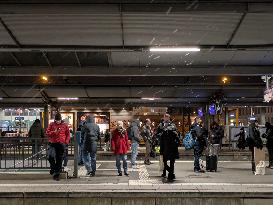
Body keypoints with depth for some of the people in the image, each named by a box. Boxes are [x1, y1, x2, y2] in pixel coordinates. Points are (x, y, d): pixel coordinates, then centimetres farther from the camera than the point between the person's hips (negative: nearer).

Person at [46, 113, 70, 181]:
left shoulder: (65, 125, 7)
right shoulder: (51, 125, 8)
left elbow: (68, 134, 11)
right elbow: (47, 133, 4)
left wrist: (66, 141, -4)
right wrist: (54, 132, -13)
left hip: (61, 144, 0)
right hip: (53, 144, 0)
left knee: (59, 160, 3)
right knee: (50, 156, -21)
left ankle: (56, 174, 13)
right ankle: (53, 167, 10)